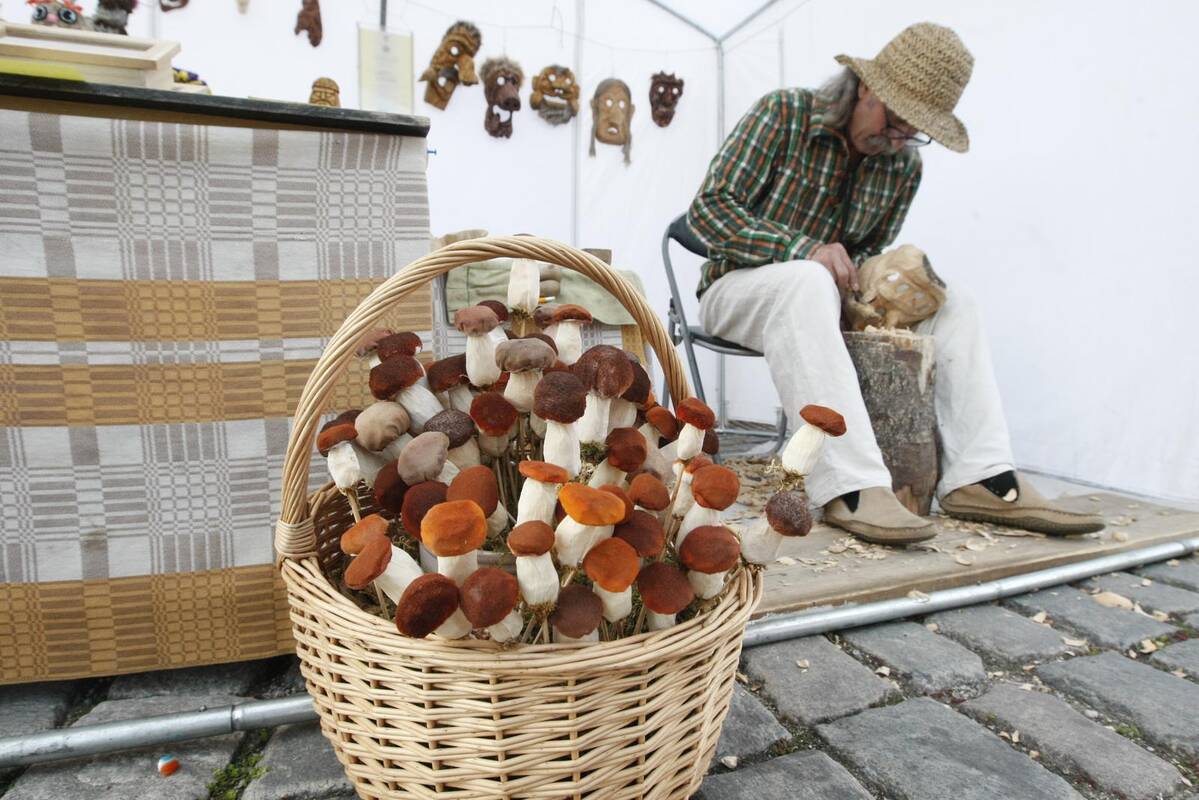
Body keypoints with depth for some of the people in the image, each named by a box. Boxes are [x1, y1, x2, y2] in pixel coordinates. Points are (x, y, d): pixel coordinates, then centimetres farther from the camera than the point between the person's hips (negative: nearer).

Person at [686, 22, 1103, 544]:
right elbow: (710, 207, -16)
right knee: (808, 281, -38)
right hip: (739, 290, -5)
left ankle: (981, 480, -18)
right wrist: (804, 249, -27)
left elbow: (872, 251, 14)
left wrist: (862, 278, -12)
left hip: (827, 297, 6)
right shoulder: (784, 114, -9)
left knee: (951, 306, -9)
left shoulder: (905, 165, 5)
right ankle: (850, 487, -45)